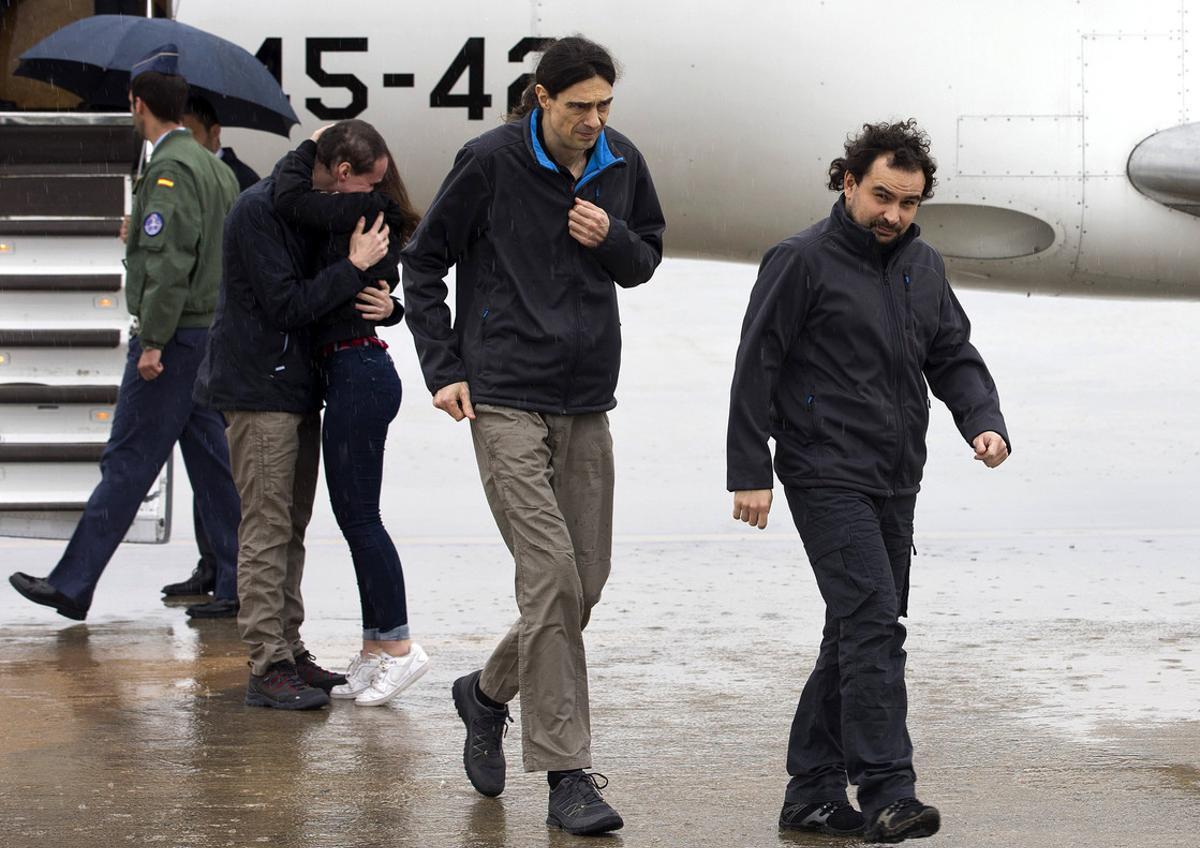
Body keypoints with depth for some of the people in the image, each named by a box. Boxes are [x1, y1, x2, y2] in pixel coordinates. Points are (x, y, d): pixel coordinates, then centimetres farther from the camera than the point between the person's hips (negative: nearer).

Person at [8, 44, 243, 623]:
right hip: (211, 332, 9)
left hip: (174, 340, -9)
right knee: (211, 465, 10)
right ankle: (235, 584, 9)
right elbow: (230, 256, 17)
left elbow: (170, 263, -21)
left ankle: (73, 585, -2)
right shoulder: (215, 168, 16)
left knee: (126, 464, -5)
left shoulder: (169, 169, -14)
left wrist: (154, 340, -20)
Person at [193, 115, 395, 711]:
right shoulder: (259, 210, -15)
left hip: (296, 387, 9)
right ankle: (268, 666, -7)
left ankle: (289, 649, 18)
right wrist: (354, 267, -17)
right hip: (257, 388, -9)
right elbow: (285, 305, -20)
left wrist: (381, 302, -5)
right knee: (266, 530, -8)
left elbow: (315, 298, 15)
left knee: (291, 528, 12)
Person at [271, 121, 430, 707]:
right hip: (357, 372, 10)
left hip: (358, 372, -10)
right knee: (355, 515, 12)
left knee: (358, 514, -5)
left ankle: (398, 645, -1)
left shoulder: (363, 210, -14)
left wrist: (307, 147, -1)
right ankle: (375, 651, 16)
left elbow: (289, 198, -17)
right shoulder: (375, 214, 14)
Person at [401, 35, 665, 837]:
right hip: (506, 402, -6)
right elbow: (424, 264, 2)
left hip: (586, 405, 6)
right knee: (552, 579, -12)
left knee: (586, 582, 9)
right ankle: (568, 775, -7)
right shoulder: (491, 162, -8)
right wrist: (443, 368, -5)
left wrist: (613, 241, -6)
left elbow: (646, 259, 18)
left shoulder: (622, 163, 5)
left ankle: (490, 692, 35)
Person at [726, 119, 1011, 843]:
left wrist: (985, 422, -4)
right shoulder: (803, 261, -8)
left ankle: (813, 790, 17)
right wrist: (750, 471, -11)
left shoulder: (924, 267, 13)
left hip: (895, 485, 8)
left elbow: (954, 356, 16)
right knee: (873, 622, -17)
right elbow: (757, 368, -8)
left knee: (859, 634, 10)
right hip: (827, 478, -8)